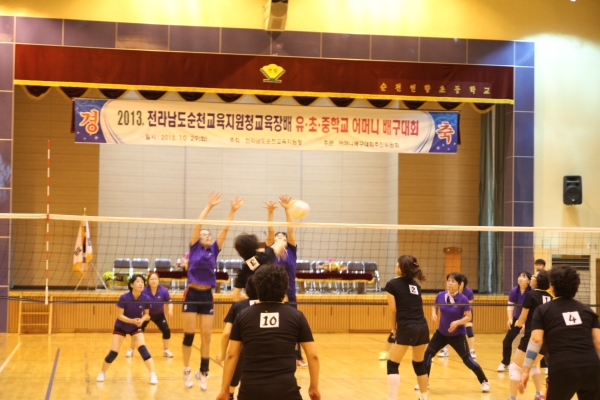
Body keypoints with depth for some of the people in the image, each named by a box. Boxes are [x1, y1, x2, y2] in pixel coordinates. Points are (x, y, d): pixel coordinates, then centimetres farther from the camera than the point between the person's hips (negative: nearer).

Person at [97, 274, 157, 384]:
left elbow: (146, 314, -4)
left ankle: (153, 374, -16)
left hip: (136, 327, 1)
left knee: (142, 347, -19)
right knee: (113, 352, -3)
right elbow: (119, 315, -22)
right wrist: (132, 321, -36)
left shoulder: (146, 299, -20)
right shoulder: (124, 298, -28)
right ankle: (102, 373, 21)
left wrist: (142, 320, -26)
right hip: (120, 327, -1)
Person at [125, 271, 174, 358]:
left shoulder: (164, 290, -22)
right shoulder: (144, 291, -27)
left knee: (166, 330, -11)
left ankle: (166, 350, 10)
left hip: (159, 315, 1)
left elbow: (169, 302, -8)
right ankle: (131, 349, 12)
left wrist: (170, 310, -26)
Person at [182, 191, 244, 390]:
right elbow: (198, 224, -7)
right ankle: (187, 371, 12)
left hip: (207, 295, 3)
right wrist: (209, 206, -11)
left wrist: (233, 211, -5)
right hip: (192, 294, -3)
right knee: (189, 334, 1)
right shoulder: (194, 247, 3)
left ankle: (203, 372, 11)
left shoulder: (214, 250, 10)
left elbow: (225, 229, 3)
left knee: (206, 336, 2)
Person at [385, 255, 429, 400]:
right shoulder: (416, 285, 17)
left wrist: (394, 330, 11)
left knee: (392, 365, 2)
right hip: (423, 327, 6)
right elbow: (414, 307, 14)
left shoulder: (392, 284, -1)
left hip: (407, 329, -6)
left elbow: (393, 310, -1)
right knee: (419, 364, 21)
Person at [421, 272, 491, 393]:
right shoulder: (440, 296, -8)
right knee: (427, 354, 1)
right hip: (441, 333, 4)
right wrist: (434, 314, -9)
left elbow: (468, 317, -15)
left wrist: (457, 322, -31)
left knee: (467, 360, -2)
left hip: (457, 335, -4)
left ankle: (485, 382, 15)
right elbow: (435, 306, 12)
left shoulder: (463, 299, -19)